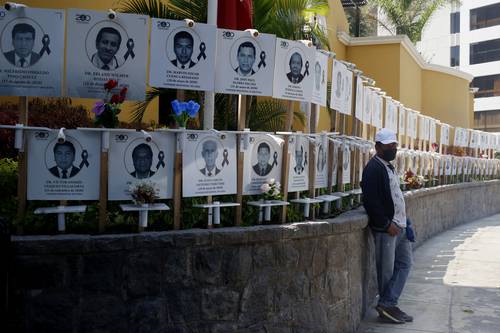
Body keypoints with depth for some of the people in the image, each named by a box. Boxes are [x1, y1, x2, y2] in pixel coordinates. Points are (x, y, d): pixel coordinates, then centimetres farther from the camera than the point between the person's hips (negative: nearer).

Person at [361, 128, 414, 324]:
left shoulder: (388, 167, 17)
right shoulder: (373, 168, -14)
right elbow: (370, 201, -22)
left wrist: (404, 221, 15)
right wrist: (387, 224, -20)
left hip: (399, 226, 10)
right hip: (386, 228, -10)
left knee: (404, 263, 10)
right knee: (387, 270, -1)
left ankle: (388, 305, 11)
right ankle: (386, 305, 11)